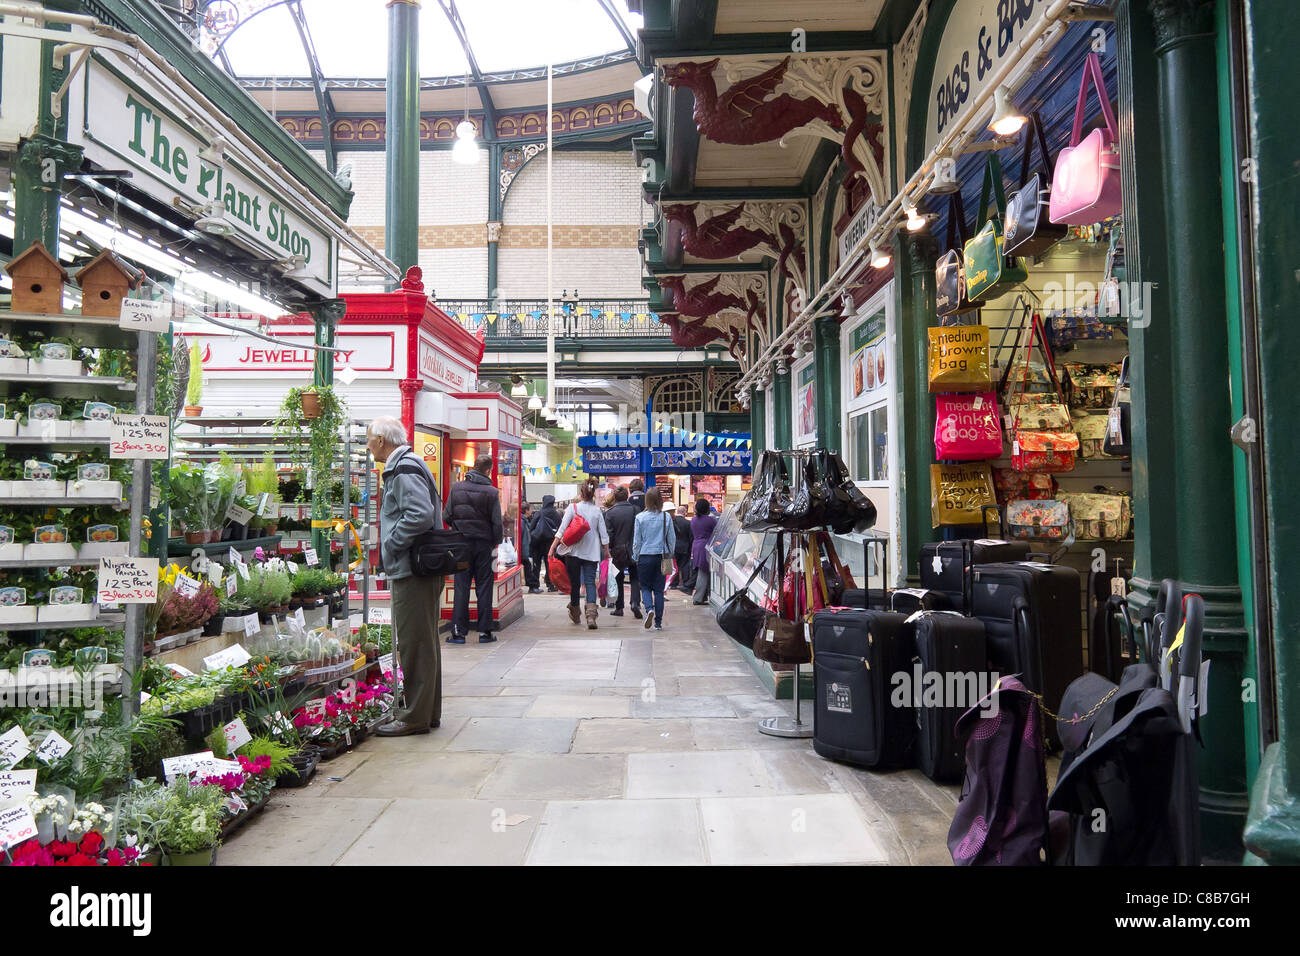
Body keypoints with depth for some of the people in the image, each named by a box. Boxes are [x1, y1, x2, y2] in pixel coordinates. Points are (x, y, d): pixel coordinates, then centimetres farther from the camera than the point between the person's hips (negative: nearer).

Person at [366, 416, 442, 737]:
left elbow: (420, 515, -27)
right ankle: (427, 711, 25)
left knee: (414, 644, -4)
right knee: (423, 642, 16)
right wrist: (391, 548, 15)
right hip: (413, 569, 11)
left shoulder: (405, 470, -14)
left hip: (412, 570, -11)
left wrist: (391, 545, -16)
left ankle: (416, 717, 4)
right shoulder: (403, 466, 18)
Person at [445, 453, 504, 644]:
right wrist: (496, 542, 6)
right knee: (484, 587, 6)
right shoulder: (491, 492, -8)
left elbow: (448, 517, 1)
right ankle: (484, 631, 8)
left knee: (461, 587, 6)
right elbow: (497, 522, -9)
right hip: (484, 544, -2)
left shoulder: (456, 487, -1)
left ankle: (458, 632, 5)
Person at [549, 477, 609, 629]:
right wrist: (606, 551, 15)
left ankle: (574, 614, 25)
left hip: (574, 550, -1)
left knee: (574, 582, 12)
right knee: (590, 582, -2)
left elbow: (562, 529, -8)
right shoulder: (597, 510, 2)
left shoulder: (573, 507, -5)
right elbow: (604, 534, 4)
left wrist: (553, 547, -5)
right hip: (592, 552, 1)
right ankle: (591, 615, -20)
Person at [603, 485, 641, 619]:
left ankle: (619, 607, 16)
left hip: (617, 551, -1)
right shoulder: (635, 510, -4)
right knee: (634, 578, 9)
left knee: (618, 579, 12)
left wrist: (609, 548, 2)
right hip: (634, 550, 1)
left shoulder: (610, 513, -8)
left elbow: (609, 534, -9)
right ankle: (635, 602, -10)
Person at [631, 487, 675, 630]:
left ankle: (649, 609, -16)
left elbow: (636, 541, -2)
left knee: (645, 587, 12)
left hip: (645, 557, -1)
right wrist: (669, 555, 16)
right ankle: (658, 622, 8)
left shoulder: (640, 517, -7)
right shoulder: (666, 517, -3)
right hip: (661, 556, 2)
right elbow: (672, 538, 3)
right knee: (659, 589, 8)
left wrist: (636, 558, 9)